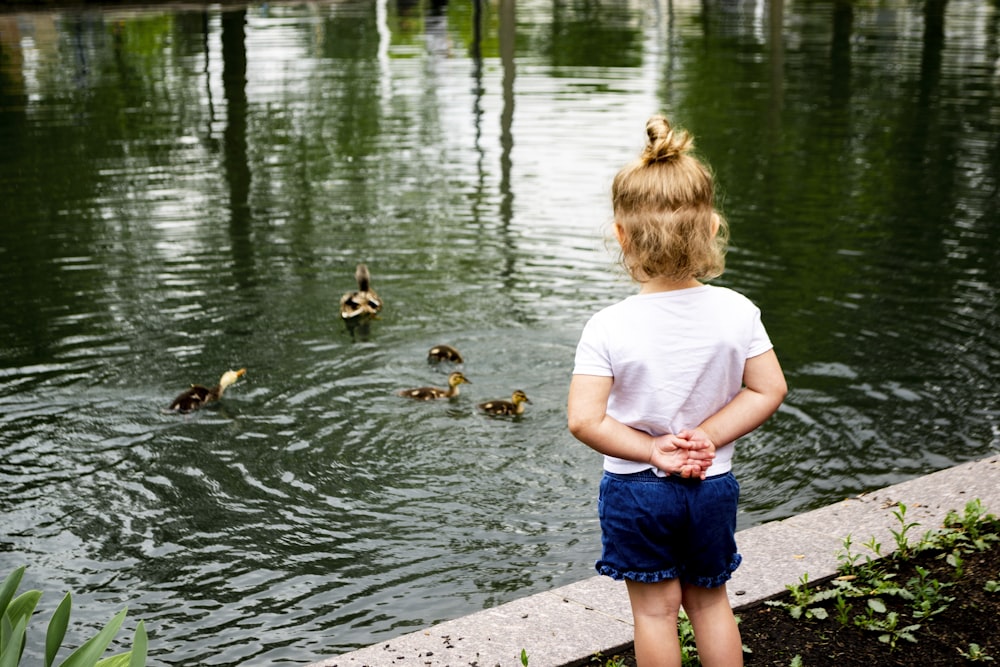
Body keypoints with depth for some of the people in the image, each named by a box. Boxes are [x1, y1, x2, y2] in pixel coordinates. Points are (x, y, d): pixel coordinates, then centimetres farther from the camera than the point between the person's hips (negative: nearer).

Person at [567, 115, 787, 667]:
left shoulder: (608, 328, -20)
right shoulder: (737, 312, -12)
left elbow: (584, 421, -22)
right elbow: (769, 390, -7)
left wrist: (653, 450, -13)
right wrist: (706, 436, -9)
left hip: (635, 491, -2)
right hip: (713, 485, 3)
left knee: (655, 609, 14)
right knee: (710, 600, 22)